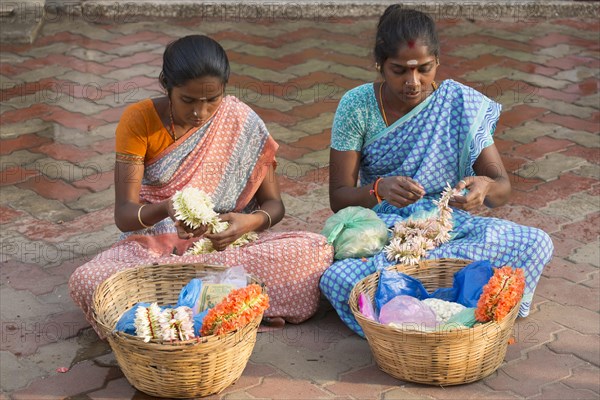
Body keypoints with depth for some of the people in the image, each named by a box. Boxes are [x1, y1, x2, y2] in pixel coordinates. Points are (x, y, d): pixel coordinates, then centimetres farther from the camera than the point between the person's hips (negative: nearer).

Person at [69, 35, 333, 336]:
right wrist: (166, 209, -35)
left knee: (317, 250, -27)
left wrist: (252, 221, -24)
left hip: (225, 242, 1)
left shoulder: (242, 123, -4)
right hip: (154, 243, 0)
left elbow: (274, 204, 1)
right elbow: (123, 214, -12)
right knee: (85, 282, -34)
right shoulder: (138, 121, -7)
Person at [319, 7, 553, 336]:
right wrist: (379, 189, -30)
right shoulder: (357, 106, -7)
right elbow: (338, 198, -8)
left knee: (536, 243, -26)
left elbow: (502, 187, -3)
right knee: (336, 278, -36)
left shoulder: (461, 105, -4)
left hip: (448, 228, 2)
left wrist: (487, 188, -29)